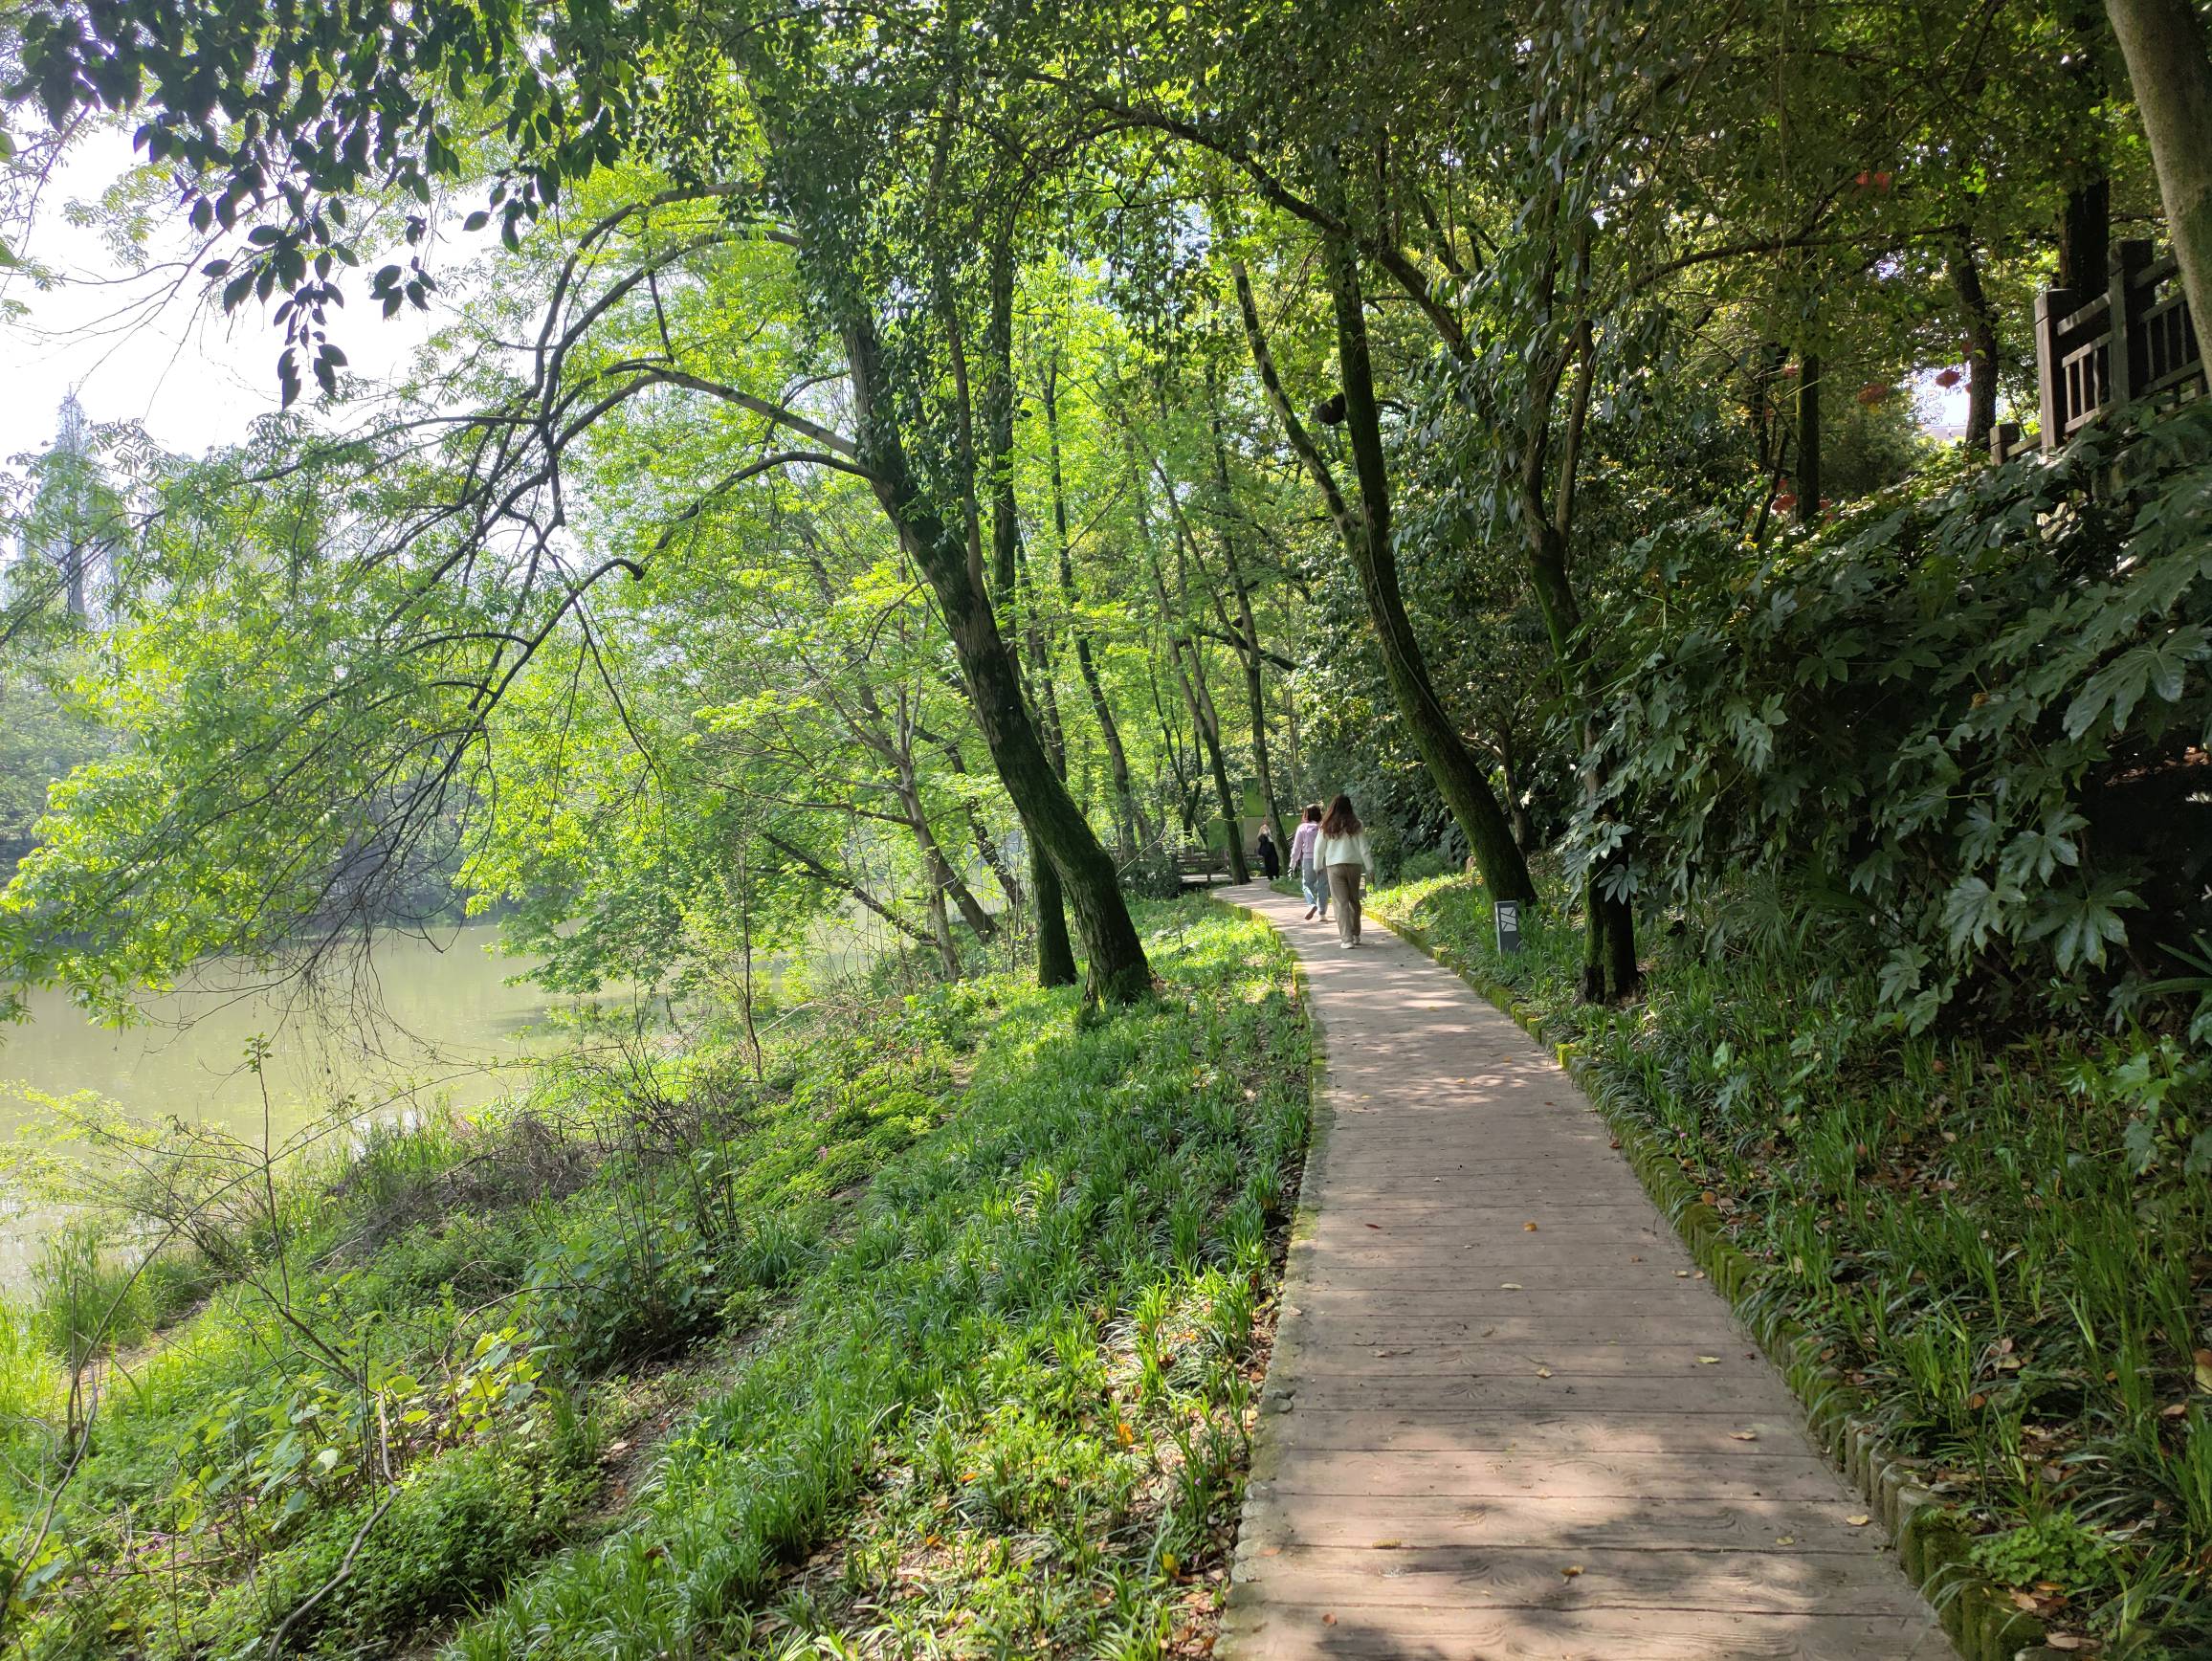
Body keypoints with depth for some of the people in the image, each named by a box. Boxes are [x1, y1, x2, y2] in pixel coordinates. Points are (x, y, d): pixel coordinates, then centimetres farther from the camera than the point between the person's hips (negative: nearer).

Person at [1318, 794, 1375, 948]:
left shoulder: (1327, 827, 0)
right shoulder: (1356, 825, 0)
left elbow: (1320, 848, 6)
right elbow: (1364, 848, 0)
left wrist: (1318, 866, 20)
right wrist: (1370, 867, 5)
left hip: (1334, 866, -1)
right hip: (1354, 865, 1)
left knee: (1341, 903, -2)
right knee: (1354, 900, 17)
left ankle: (1347, 939, -10)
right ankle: (1355, 935, 25)